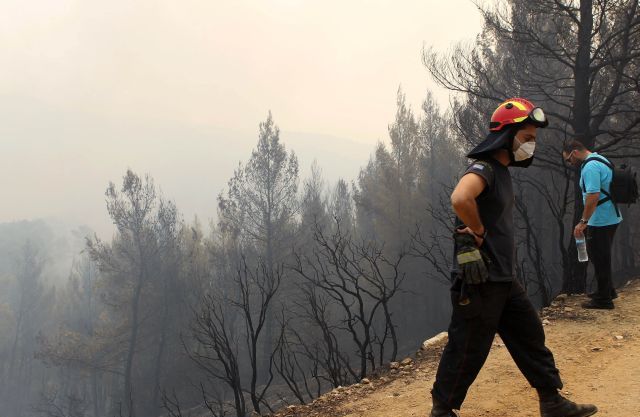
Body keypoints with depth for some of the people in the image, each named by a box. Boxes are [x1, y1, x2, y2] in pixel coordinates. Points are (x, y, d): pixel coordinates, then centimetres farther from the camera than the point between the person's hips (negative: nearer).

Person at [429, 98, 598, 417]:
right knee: (468, 349, 1)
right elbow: (460, 199, -40)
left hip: (504, 280, 10)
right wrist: (478, 232, -23)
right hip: (480, 281, -10)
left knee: (530, 337, 16)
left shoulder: (502, 171, 14)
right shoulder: (483, 169, -17)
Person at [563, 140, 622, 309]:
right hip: (611, 218, 10)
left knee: (599, 259, -1)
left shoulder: (590, 167, -19)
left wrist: (583, 222, -23)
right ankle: (608, 291, 30)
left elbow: (593, 196, -28)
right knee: (602, 257, 20)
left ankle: (603, 299, 7)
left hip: (600, 221, -10)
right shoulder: (600, 160, 14)